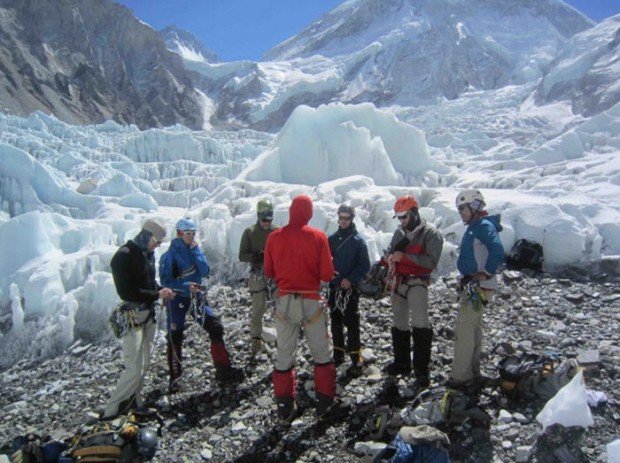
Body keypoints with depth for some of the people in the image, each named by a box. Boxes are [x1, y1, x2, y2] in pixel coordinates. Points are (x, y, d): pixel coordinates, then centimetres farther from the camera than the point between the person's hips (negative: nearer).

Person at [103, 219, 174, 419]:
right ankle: (111, 411, 6)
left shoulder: (147, 253, 8)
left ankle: (133, 402, 28)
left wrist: (161, 290, 0)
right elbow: (126, 292, -21)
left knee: (144, 364, 14)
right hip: (132, 318, -8)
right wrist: (157, 295, -17)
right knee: (134, 368, -8)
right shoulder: (124, 256, -17)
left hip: (148, 315, 8)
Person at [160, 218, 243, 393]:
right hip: (177, 298, -4)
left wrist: (195, 250, -12)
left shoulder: (195, 249, 3)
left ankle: (223, 369, 8)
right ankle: (175, 378, 18)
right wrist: (185, 286, -26)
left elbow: (205, 272, -7)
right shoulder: (170, 254, -11)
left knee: (216, 328, -2)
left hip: (196, 296, 4)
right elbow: (166, 280, -14)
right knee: (175, 338, 0)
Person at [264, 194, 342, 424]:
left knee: (284, 356, 13)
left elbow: (268, 272, 7)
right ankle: (324, 406, 21)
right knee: (322, 354, 15)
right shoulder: (318, 236, -9)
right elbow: (327, 275, -8)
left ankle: (285, 409, 21)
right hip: (311, 302, -2)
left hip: (284, 302, 2)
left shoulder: (274, 237, -3)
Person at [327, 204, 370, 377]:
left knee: (351, 324, -6)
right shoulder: (332, 239, 8)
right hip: (334, 287, 5)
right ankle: (338, 355, 25)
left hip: (350, 288, -5)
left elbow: (365, 265, -7)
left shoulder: (358, 240, -4)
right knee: (335, 322, 12)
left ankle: (356, 360, 0)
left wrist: (350, 279, -17)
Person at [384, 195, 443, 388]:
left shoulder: (430, 233, -10)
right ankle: (402, 363, 27)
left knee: (420, 323, -15)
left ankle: (422, 369, -8)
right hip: (399, 282, 7)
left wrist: (404, 256, -23)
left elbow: (432, 261, -18)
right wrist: (391, 258, -7)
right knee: (399, 324, 14)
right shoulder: (399, 232, 11)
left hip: (417, 283, -7)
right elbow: (390, 253, 18)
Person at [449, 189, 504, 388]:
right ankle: (473, 371, 27)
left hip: (478, 286, -10)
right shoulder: (474, 227, 16)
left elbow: (497, 251, -28)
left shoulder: (484, 226, -14)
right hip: (472, 285, 10)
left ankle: (460, 375, -1)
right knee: (474, 328, 16)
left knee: (464, 328, -7)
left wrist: (485, 275, -21)